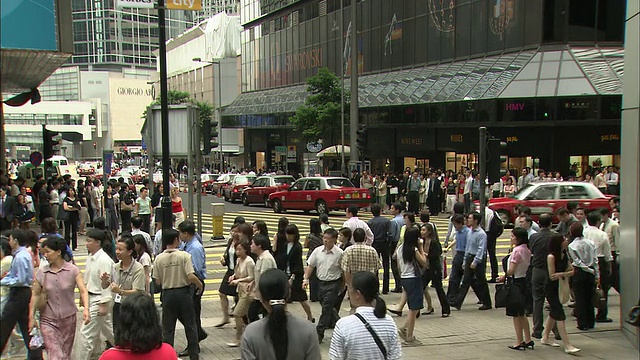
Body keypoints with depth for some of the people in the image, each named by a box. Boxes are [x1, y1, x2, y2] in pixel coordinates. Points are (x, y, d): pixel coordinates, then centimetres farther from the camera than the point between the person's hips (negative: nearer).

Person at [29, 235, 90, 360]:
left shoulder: (72, 270, -7)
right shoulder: (41, 272, -3)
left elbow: (83, 291, -13)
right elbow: (35, 295, 2)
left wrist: (86, 309, -29)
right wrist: (31, 317, -1)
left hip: (68, 318, 0)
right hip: (48, 320, 0)